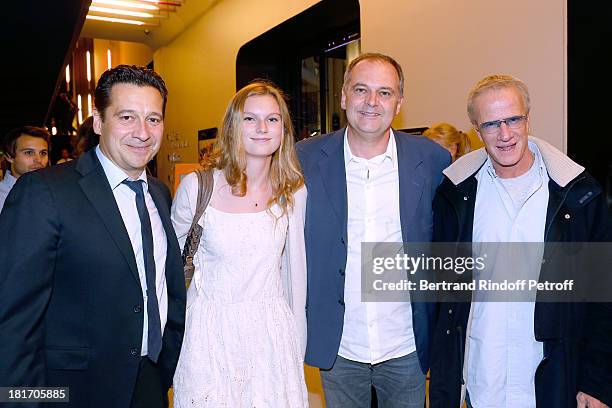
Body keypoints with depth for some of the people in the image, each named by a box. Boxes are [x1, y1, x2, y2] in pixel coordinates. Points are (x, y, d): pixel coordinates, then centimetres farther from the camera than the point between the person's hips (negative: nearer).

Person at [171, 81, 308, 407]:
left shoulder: (294, 192, -4)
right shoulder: (196, 187, -11)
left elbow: (293, 267, 5)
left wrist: (298, 341, 11)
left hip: (272, 331, 2)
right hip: (211, 332, -2)